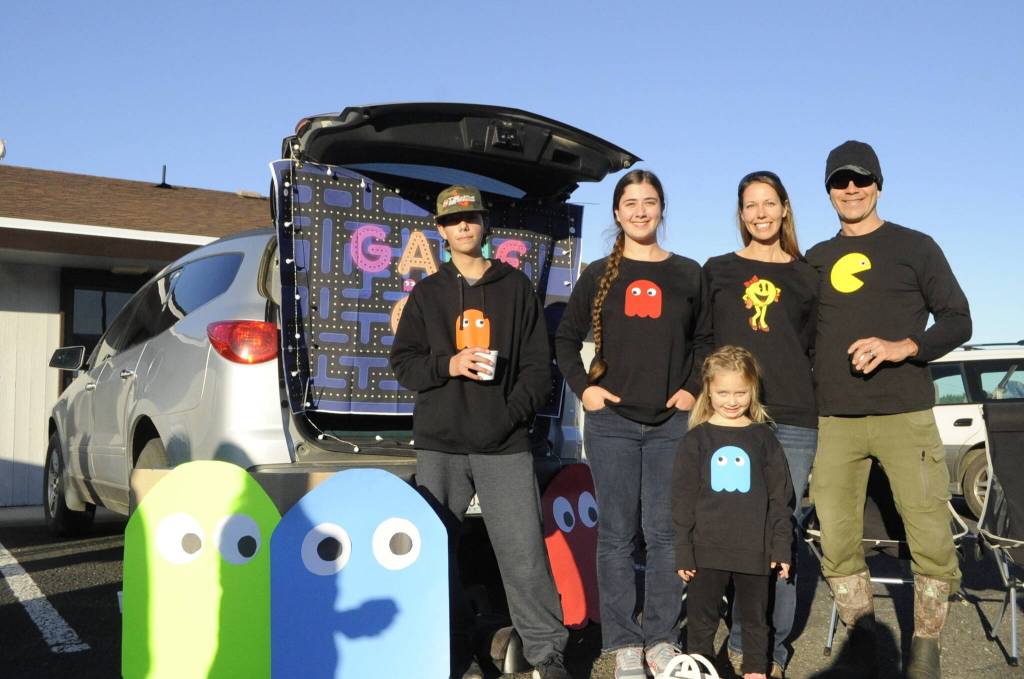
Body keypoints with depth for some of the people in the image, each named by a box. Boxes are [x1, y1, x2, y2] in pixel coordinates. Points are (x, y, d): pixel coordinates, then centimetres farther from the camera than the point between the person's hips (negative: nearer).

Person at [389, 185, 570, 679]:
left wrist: (516, 411, -9)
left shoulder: (516, 287, 11)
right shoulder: (427, 293, 14)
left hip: (505, 444, -2)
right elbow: (403, 363, 9)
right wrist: (447, 365, -10)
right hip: (439, 444, 2)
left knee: (525, 553, -7)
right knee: (436, 551, 3)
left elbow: (538, 361, 6)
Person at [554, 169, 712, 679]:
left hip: (672, 423, 1)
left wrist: (694, 389, -2)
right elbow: (566, 338, 11)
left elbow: (705, 340, 12)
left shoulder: (688, 273, 8)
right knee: (617, 534, 3)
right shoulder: (598, 275, 7)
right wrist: (582, 387, -2)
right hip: (612, 422, 0)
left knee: (663, 533, 3)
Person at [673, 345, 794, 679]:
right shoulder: (696, 439, 0)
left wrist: (782, 547, 1)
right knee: (701, 617, 9)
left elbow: (780, 496, 5)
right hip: (707, 549, 0)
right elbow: (682, 498, 0)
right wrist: (683, 551, -3)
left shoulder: (763, 438, 2)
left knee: (755, 617, 14)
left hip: (754, 549, 1)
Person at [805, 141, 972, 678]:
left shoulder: (915, 247, 8)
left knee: (931, 540, -6)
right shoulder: (815, 260, 16)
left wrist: (903, 347, -13)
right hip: (833, 422, 3)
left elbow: (958, 321, 4)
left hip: (905, 416, -2)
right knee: (837, 543, -1)